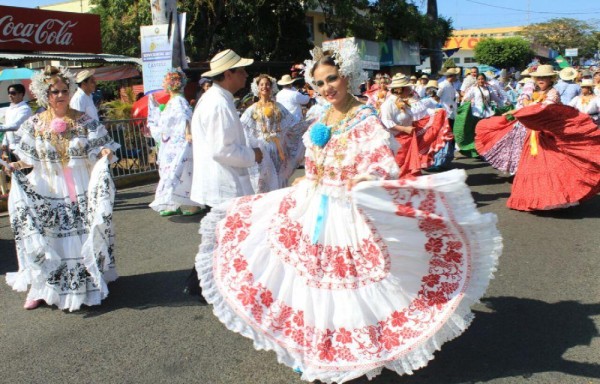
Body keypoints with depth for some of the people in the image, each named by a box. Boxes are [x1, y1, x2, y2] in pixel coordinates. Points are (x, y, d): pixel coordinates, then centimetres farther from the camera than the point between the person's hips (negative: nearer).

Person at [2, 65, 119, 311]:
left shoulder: (84, 121, 0)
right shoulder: (35, 125, 4)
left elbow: (98, 153, 0)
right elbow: (31, 159, 8)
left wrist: (105, 153, -21)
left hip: (84, 192, -1)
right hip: (49, 194, 1)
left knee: (84, 239, 2)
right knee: (46, 241, 0)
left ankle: (89, 284, 18)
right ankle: (42, 287, 14)